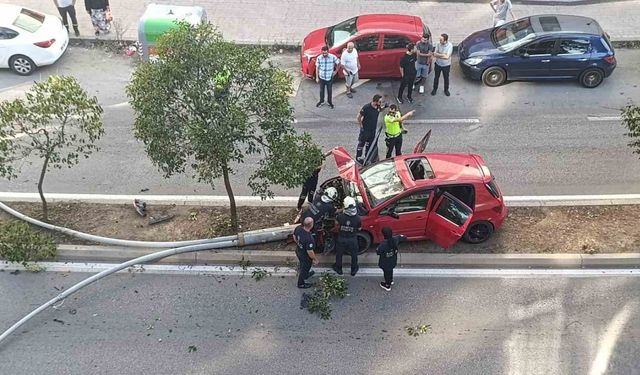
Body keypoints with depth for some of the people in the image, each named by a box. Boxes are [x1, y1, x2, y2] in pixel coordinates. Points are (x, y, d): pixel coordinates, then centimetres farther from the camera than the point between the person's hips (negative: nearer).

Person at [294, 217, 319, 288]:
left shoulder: (298, 228, -22)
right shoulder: (309, 239, -43)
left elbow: (294, 237, -1)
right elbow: (310, 252, -32)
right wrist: (315, 259, -14)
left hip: (298, 251, 6)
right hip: (305, 257, -6)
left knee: (303, 265, 35)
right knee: (305, 268, 23)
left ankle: (306, 275, 64)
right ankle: (301, 284, 48)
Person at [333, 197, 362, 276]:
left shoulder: (341, 216, -25)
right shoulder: (357, 218, -24)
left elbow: (337, 221, -1)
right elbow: (359, 228, -7)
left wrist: (343, 212, 5)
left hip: (341, 239, 0)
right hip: (352, 240, 0)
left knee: (339, 254, 24)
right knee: (354, 255, 24)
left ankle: (338, 269, 44)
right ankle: (354, 270, 41)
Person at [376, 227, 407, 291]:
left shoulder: (383, 244, -38)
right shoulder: (395, 239, -22)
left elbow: (378, 252, -23)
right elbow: (404, 237, -5)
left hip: (385, 263, -5)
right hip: (393, 261, 5)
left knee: (387, 272, 20)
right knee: (390, 270, 32)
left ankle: (387, 286, 43)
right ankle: (390, 280, 58)